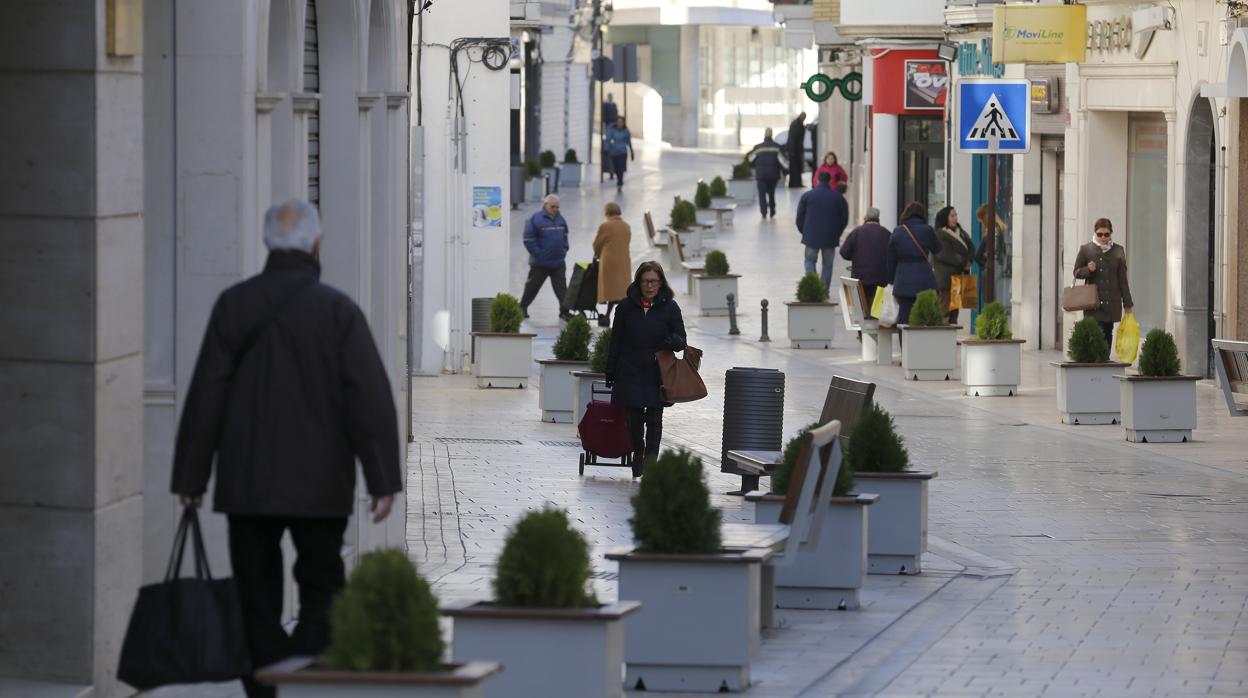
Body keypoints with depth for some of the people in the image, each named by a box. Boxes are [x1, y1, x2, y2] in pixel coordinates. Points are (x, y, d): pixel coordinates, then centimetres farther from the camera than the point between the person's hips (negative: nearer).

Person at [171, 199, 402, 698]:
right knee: (321, 597, 8)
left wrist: (190, 476, 5)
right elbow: (371, 398, -10)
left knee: (258, 605, 7)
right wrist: (383, 479, -7)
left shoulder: (233, 305, -1)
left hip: (246, 485, 1)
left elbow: (205, 396, -1)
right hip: (320, 486, -1)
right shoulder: (337, 310, -6)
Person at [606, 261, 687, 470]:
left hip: (657, 373, -1)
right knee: (634, 417, 4)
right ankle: (638, 451, 29)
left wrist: (675, 342, -20)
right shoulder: (627, 307, 3)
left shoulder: (669, 308, 2)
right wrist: (611, 371, 3)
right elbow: (616, 341, 6)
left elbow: (681, 339, 5)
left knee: (654, 418, -3)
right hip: (630, 373, 1)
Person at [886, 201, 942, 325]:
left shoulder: (897, 232, 5)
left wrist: (892, 280, 17)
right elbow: (937, 250, 13)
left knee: (903, 318, 4)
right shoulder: (926, 230, -4)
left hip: (903, 282, 2)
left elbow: (891, 260, 9)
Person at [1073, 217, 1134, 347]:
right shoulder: (1086, 250, 0)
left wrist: (1127, 303, 8)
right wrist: (1088, 270, -16)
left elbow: (1122, 279, 7)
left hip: (1112, 302, 2)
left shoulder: (1118, 251, 4)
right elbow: (1077, 272, 7)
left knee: (1108, 333, 8)